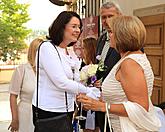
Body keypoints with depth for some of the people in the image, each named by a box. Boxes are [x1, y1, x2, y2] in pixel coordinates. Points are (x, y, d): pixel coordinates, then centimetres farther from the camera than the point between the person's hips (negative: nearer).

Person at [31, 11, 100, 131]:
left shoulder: (70, 52, 12)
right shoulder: (47, 48, -11)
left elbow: (75, 82, 10)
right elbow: (61, 82, -18)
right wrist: (88, 91, -14)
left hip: (67, 110, 7)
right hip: (47, 110, -7)